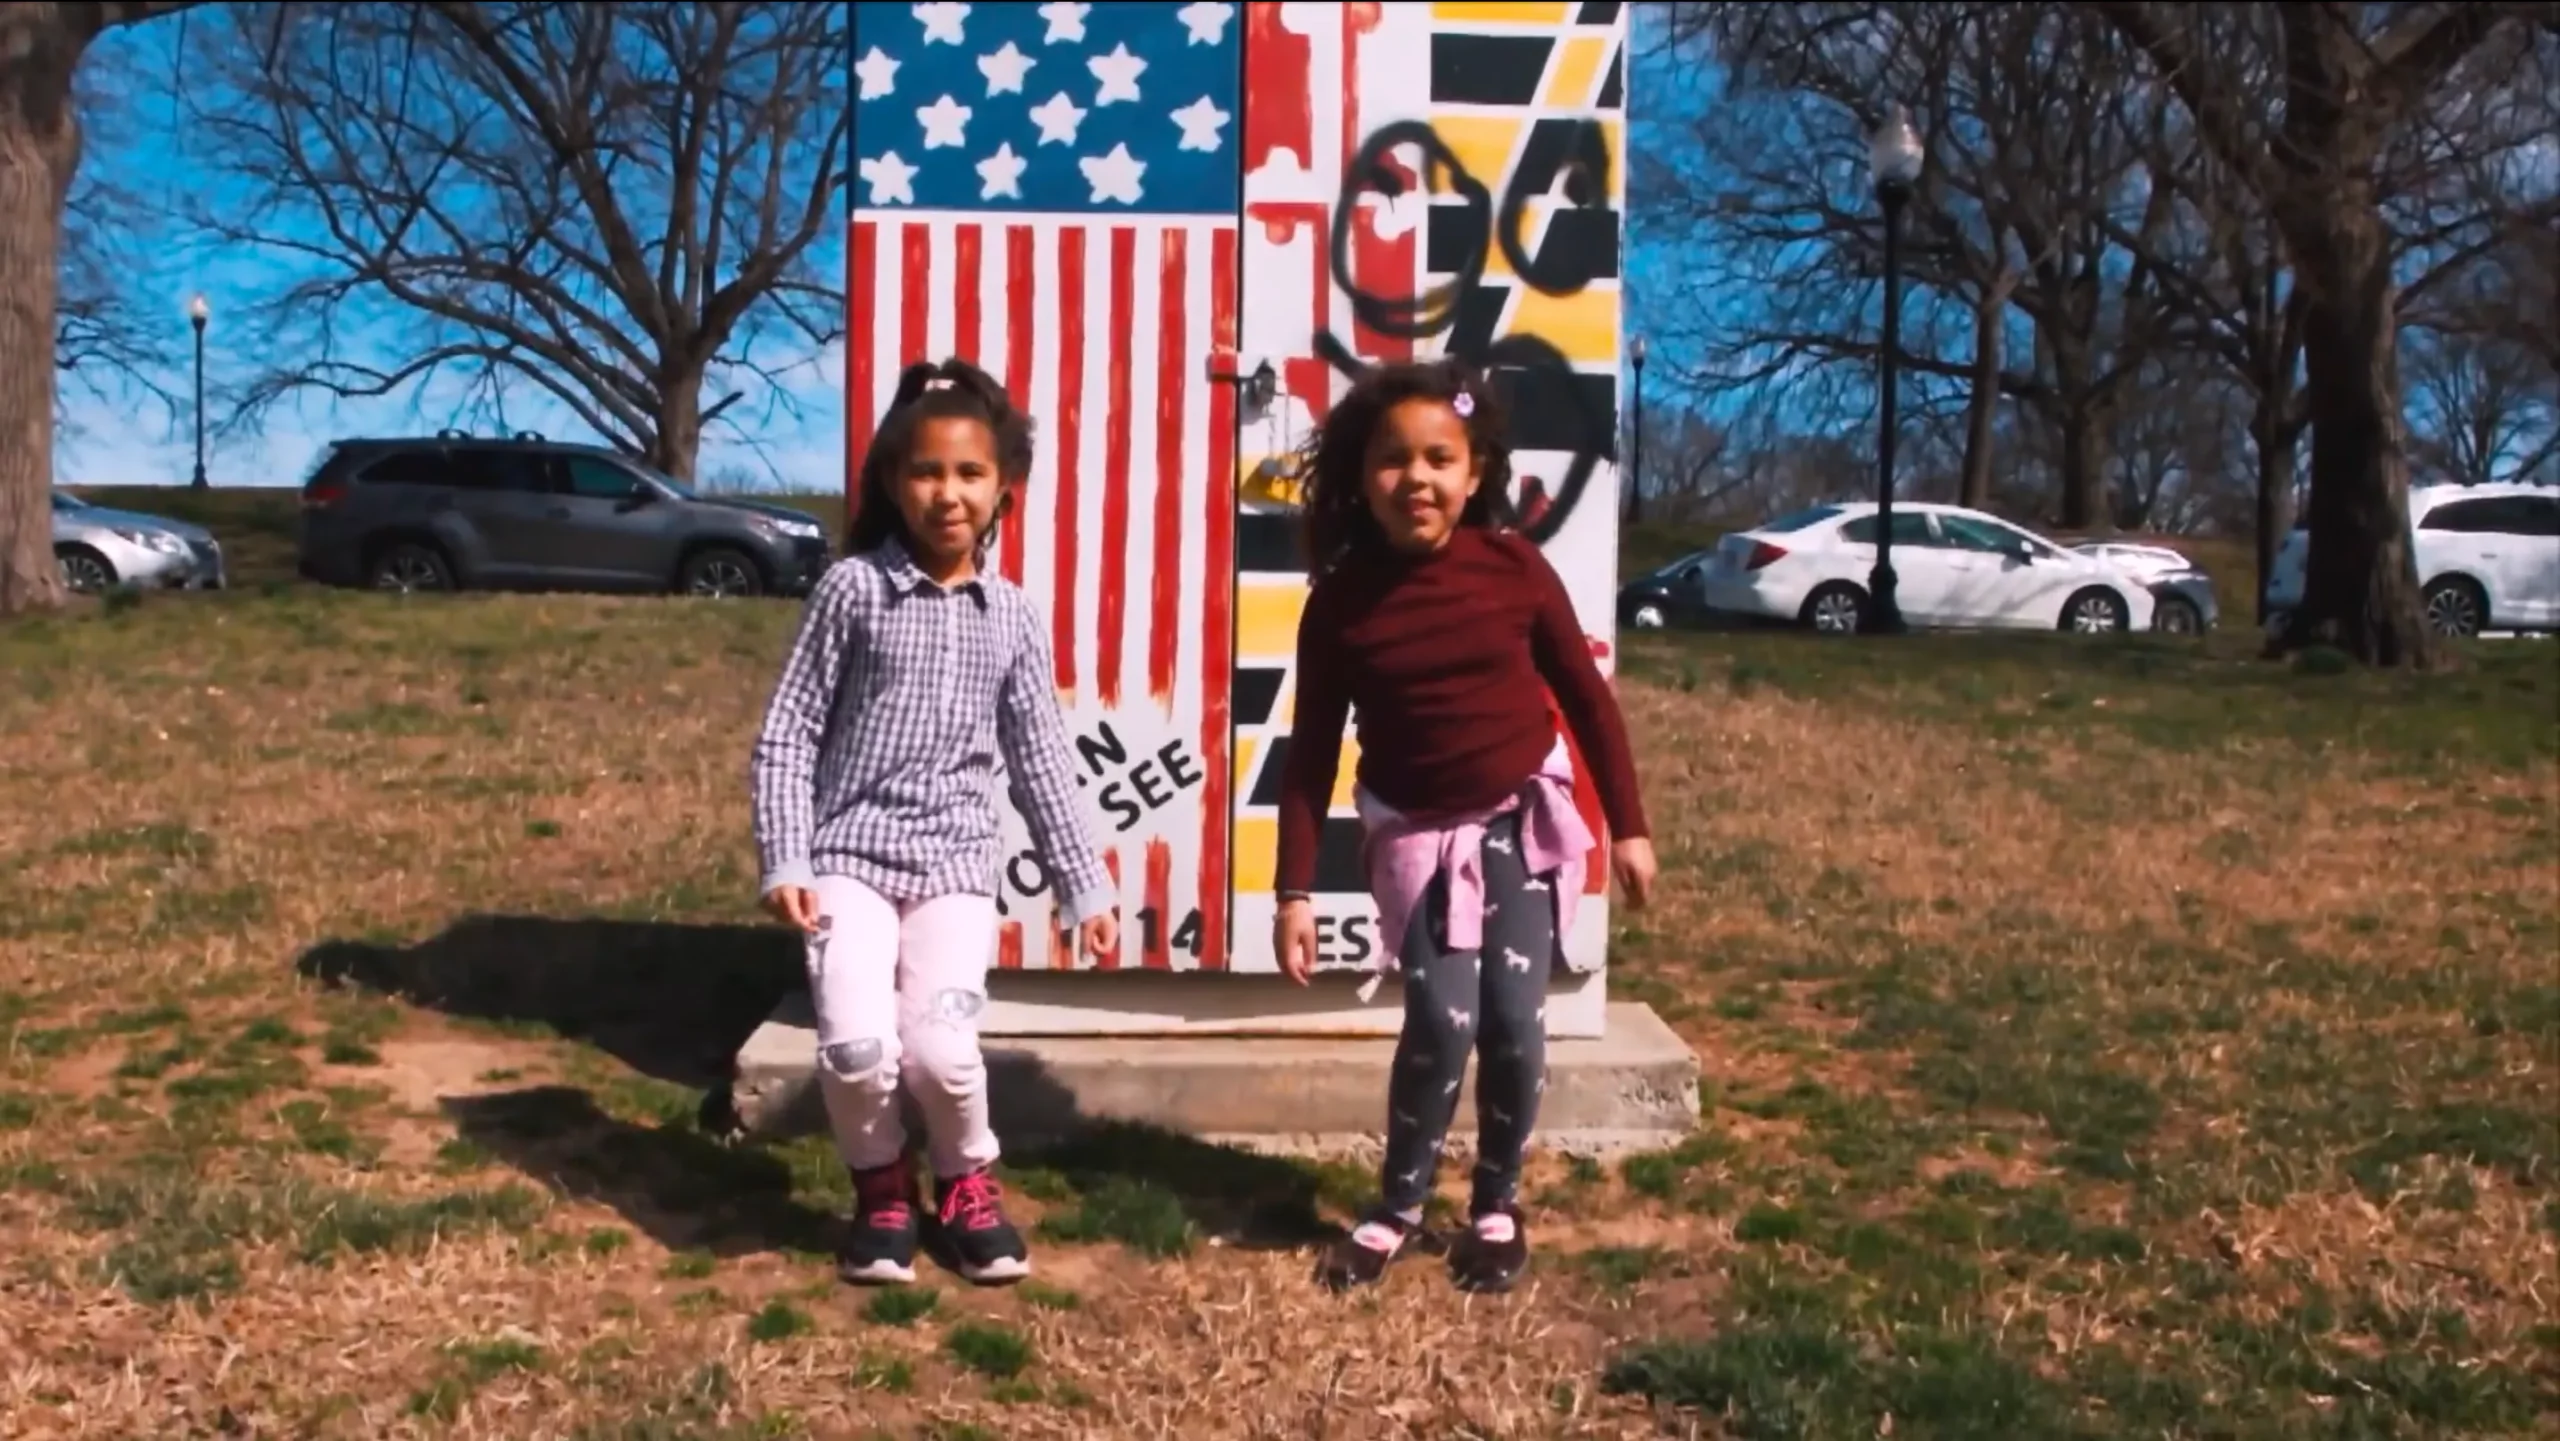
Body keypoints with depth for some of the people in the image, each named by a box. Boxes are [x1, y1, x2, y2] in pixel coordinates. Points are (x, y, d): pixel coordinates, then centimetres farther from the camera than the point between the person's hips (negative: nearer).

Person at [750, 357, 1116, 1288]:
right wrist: (784, 862, -7)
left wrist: (1085, 887, 11)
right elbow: (786, 735, 2)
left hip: (956, 863, 1)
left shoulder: (1013, 618, 7)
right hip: (851, 852, -1)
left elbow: (1041, 763, 12)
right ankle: (880, 1189, 11)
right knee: (858, 1045, -22)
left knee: (941, 1046, -20)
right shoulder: (853, 588, -1)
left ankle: (965, 1185, 13)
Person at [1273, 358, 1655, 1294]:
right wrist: (1296, 891, -7)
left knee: (1514, 1021, -3)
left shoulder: (1513, 568, -10)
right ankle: (1398, 1204, 14)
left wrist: (1627, 826, 2)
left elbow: (1588, 698, 0)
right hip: (1416, 834, 0)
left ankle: (1497, 1206, 21)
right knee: (1442, 1023, -10)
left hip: (1523, 817, 1)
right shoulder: (1340, 601, -10)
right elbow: (1312, 752, -5)